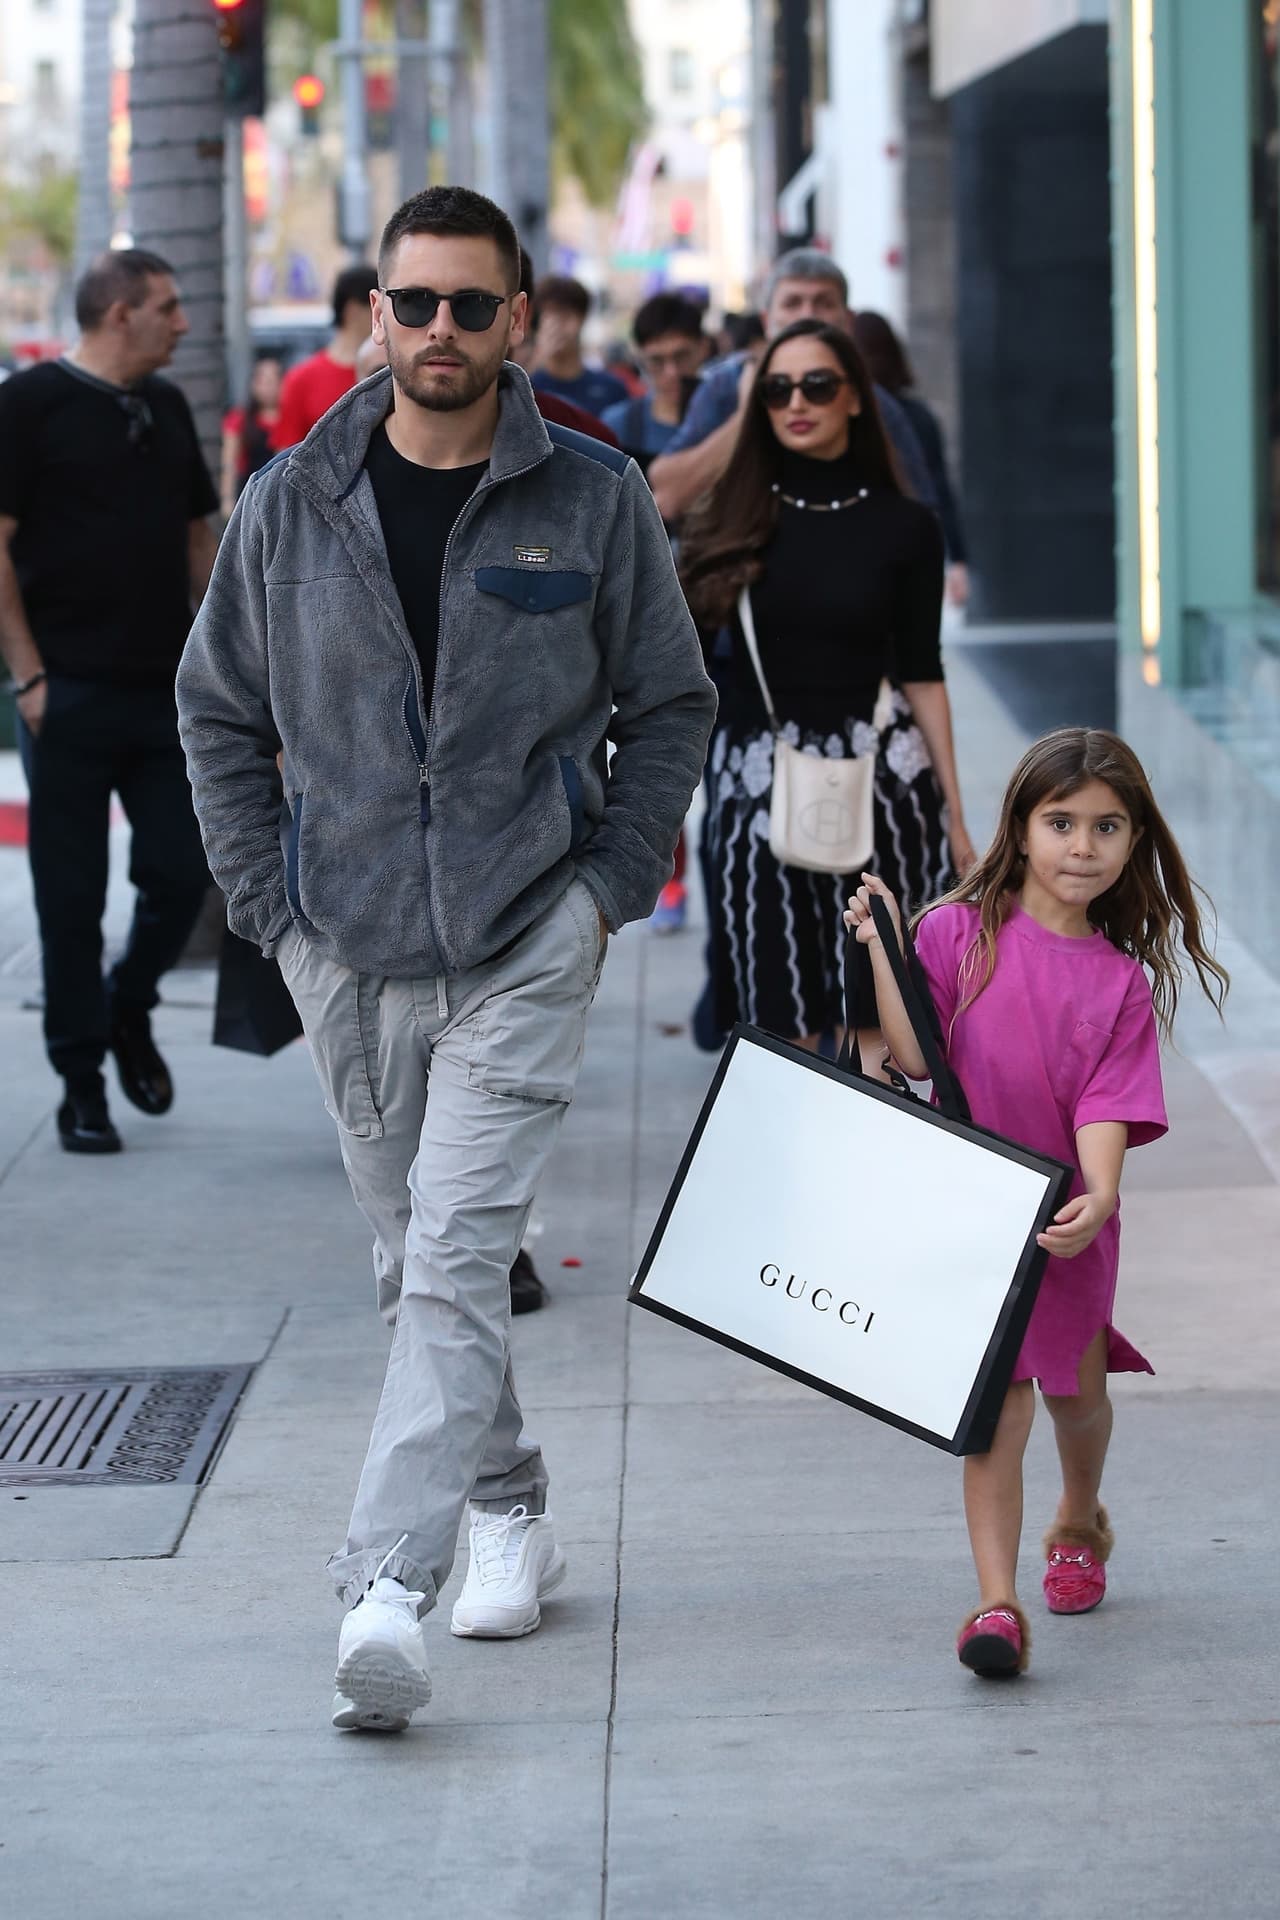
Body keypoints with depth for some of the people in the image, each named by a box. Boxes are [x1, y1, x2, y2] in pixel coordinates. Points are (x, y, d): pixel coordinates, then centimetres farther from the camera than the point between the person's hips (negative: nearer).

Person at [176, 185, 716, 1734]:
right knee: (412, 1262, 14)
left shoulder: (596, 503, -1)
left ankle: (383, 1585, -21)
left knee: (457, 1260, -14)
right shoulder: (291, 506, 3)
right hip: (348, 955, 3)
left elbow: (669, 708, 8)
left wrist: (607, 889, -1)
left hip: (525, 947, -3)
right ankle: (508, 1514, 33)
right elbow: (218, 707, 12)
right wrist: (268, 899, 3)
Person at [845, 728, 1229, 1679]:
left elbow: (1106, 1106, -9)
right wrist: (881, 950, -17)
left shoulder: (1122, 980, -1)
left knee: (1076, 1386, 16)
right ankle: (996, 1601, -10)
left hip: (1068, 1218, 2)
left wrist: (1098, 1198, -26)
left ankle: (1079, 1521, 47)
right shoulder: (962, 931, -4)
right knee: (998, 1397, -10)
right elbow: (915, 1058, -11)